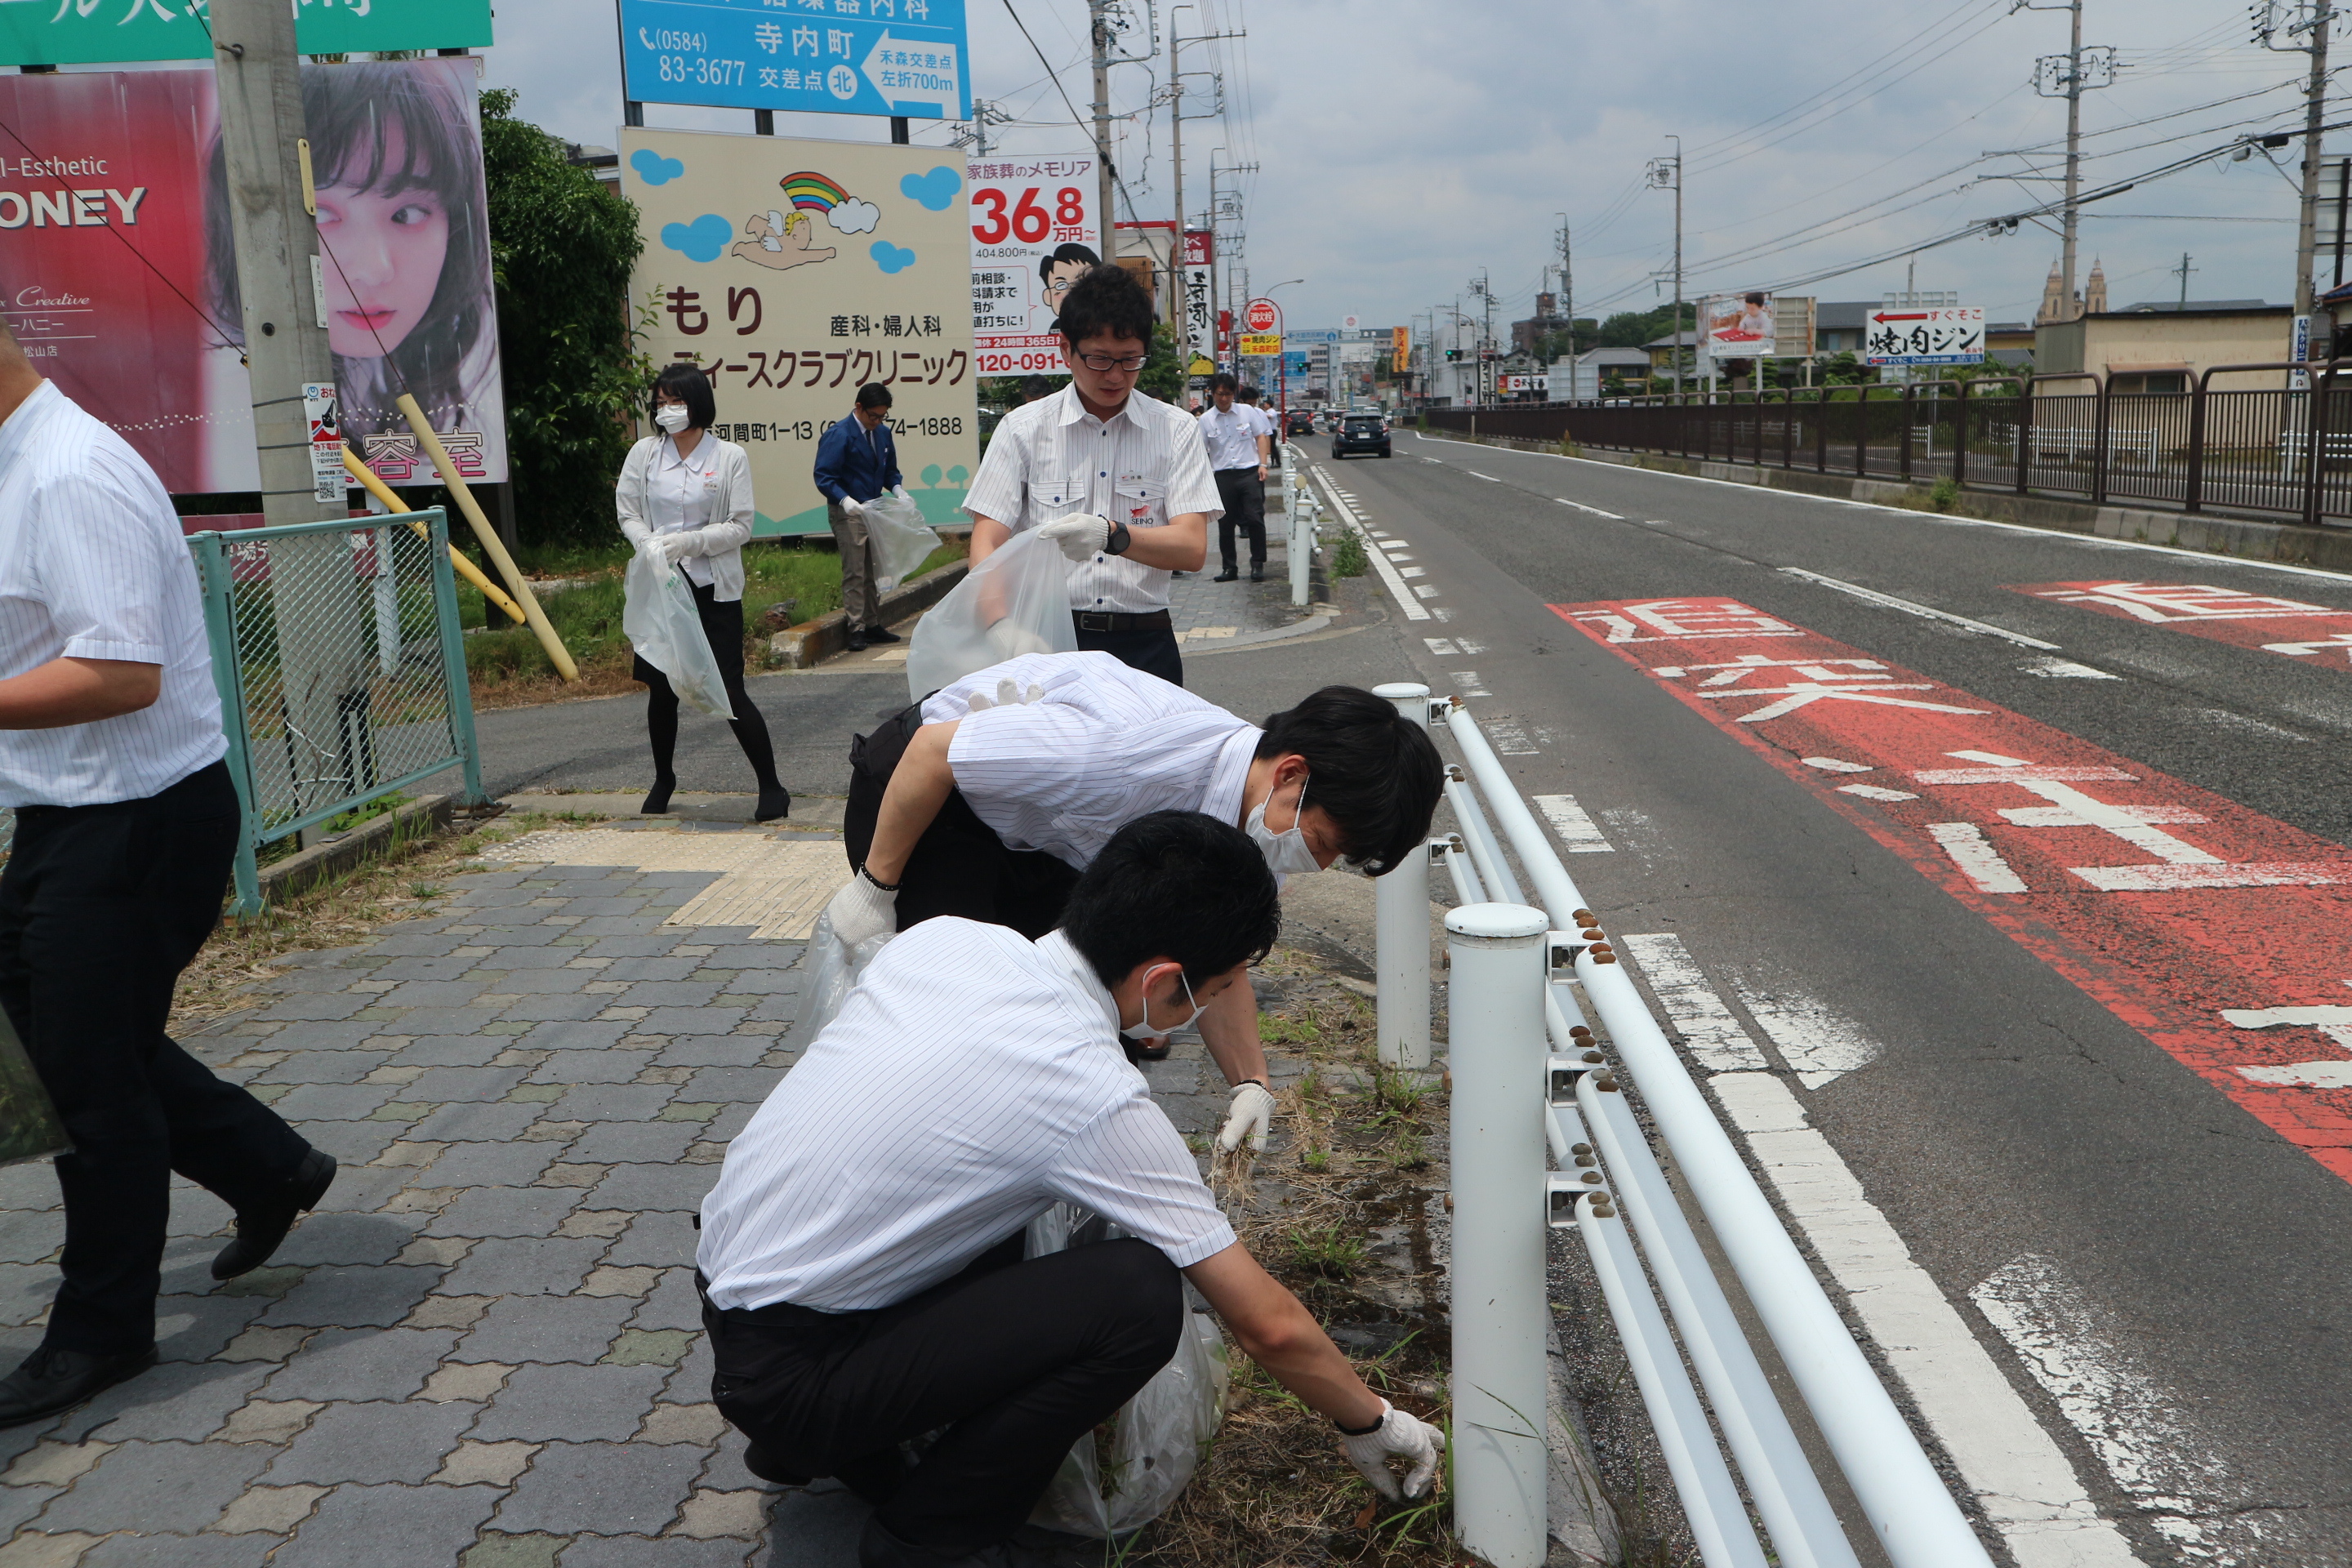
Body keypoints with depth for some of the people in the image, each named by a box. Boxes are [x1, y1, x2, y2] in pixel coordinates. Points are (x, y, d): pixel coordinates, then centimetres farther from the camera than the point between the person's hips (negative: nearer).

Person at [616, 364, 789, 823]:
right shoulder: (644, 454, 4)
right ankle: (663, 780, 31)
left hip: (714, 589, -3)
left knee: (730, 691, -5)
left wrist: (687, 542, -18)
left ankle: (771, 786, 6)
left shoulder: (730, 457, -3)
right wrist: (651, 545, -13)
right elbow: (627, 513, 7)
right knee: (661, 690, 10)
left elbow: (740, 527, -6)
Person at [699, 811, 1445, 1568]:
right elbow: (1269, 1326, -12)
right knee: (1138, 1293, -18)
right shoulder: (1097, 1100, -20)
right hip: (789, 1374, -8)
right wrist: (1371, 1423, 6)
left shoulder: (942, 937, -2)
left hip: (720, 1285, 8)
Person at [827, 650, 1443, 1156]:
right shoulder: (1139, 753, -40)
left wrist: (1250, 1083, -11)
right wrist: (875, 886, -21)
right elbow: (933, 750, -30)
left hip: (1037, 837, 7)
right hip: (912, 787, -7)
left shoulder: (1249, 817, -13)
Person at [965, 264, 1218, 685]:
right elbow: (987, 542, -1)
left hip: (1144, 647, 1)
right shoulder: (1023, 429, 7)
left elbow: (1192, 548, -3)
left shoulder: (1176, 430, 8)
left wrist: (1111, 535, -23)